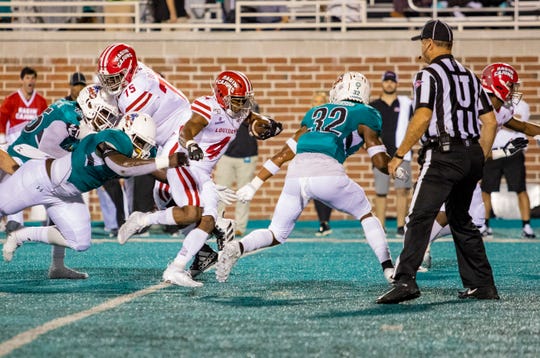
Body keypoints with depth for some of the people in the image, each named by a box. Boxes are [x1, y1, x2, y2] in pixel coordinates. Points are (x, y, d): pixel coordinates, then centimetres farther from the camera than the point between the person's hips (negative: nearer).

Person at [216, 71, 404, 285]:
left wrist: (255, 184, 31)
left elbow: (287, 152, 28)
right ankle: (388, 269, 11)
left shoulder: (315, 113, 31)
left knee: (277, 235, 16)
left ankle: (238, 247, -11)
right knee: (366, 215, 22)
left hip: (296, 173, 4)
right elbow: (380, 162, 10)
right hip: (327, 173, -3)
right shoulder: (365, 115, 17)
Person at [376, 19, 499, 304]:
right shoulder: (469, 76, 17)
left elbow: (422, 118, -16)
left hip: (444, 155, -8)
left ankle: (405, 280, -28)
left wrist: (399, 155, -11)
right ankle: (482, 286, 19)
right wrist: (479, 161, 22)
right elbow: (490, 122, 15)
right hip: (472, 154, 8)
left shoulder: (429, 75, -4)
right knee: (461, 221, 19)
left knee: (420, 218, -14)